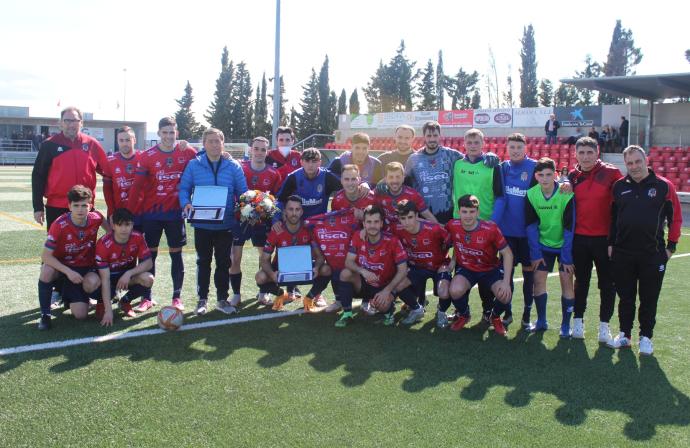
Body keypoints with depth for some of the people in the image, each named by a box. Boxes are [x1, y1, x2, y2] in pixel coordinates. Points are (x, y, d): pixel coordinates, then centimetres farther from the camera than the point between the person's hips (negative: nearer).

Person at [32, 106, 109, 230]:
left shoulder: (92, 144, 3)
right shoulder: (50, 145, 0)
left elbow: (107, 173, 10)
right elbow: (38, 176, 1)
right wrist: (38, 207, -3)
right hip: (56, 208, -1)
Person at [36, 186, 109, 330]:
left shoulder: (95, 219, -15)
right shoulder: (59, 225, -24)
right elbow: (46, 255, -24)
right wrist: (68, 272, -32)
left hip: (86, 268, 1)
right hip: (62, 266, 0)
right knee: (47, 270, -36)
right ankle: (45, 314, -15)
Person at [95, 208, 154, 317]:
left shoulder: (138, 237, -18)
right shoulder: (103, 244, -28)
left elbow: (148, 263, -14)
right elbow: (105, 278, -30)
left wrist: (129, 273, -33)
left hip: (129, 274, 2)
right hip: (111, 275, -2)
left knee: (148, 279, -29)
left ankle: (125, 302, 2)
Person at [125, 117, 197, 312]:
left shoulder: (188, 153, -2)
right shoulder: (147, 156, -3)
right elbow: (137, 186, -4)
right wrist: (127, 212, -7)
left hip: (175, 212, 0)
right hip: (151, 213, 0)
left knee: (176, 254, 6)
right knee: (150, 254, 5)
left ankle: (177, 297, 15)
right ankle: (147, 298, 14)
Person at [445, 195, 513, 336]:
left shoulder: (490, 229, -23)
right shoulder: (452, 226, -15)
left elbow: (507, 253, -15)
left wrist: (506, 282, -22)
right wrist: (454, 259, 0)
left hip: (490, 269, -1)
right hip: (466, 269, 1)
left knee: (505, 295, -27)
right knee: (455, 291, -31)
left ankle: (495, 317, 11)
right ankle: (463, 315, 7)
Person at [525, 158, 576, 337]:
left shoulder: (567, 195, -22)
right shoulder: (531, 195, -12)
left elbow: (569, 228, -18)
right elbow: (531, 226, -6)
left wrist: (566, 257, -18)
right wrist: (535, 253, -10)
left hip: (564, 244, -3)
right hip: (543, 243, 3)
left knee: (566, 281, -6)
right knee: (538, 279, -1)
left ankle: (566, 324, 6)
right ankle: (541, 321, 13)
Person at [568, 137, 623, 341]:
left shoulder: (611, 173, -6)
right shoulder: (572, 176, 5)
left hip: (604, 238, -2)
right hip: (579, 238, 3)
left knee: (607, 282, 6)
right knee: (581, 281, 13)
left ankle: (604, 324, 17)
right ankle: (578, 321, 22)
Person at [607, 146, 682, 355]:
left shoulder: (663, 186, -3)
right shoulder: (619, 186, 5)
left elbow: (676, 217, 2)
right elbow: (612, 217, 12)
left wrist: (671, 245, 0)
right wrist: (611, 243, 8)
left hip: (653, 254, -2)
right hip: (622, 253, 2)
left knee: (649, 299, 6)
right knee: (625, 297, 11)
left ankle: (646, 337, 19)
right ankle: (625, 334, 23)